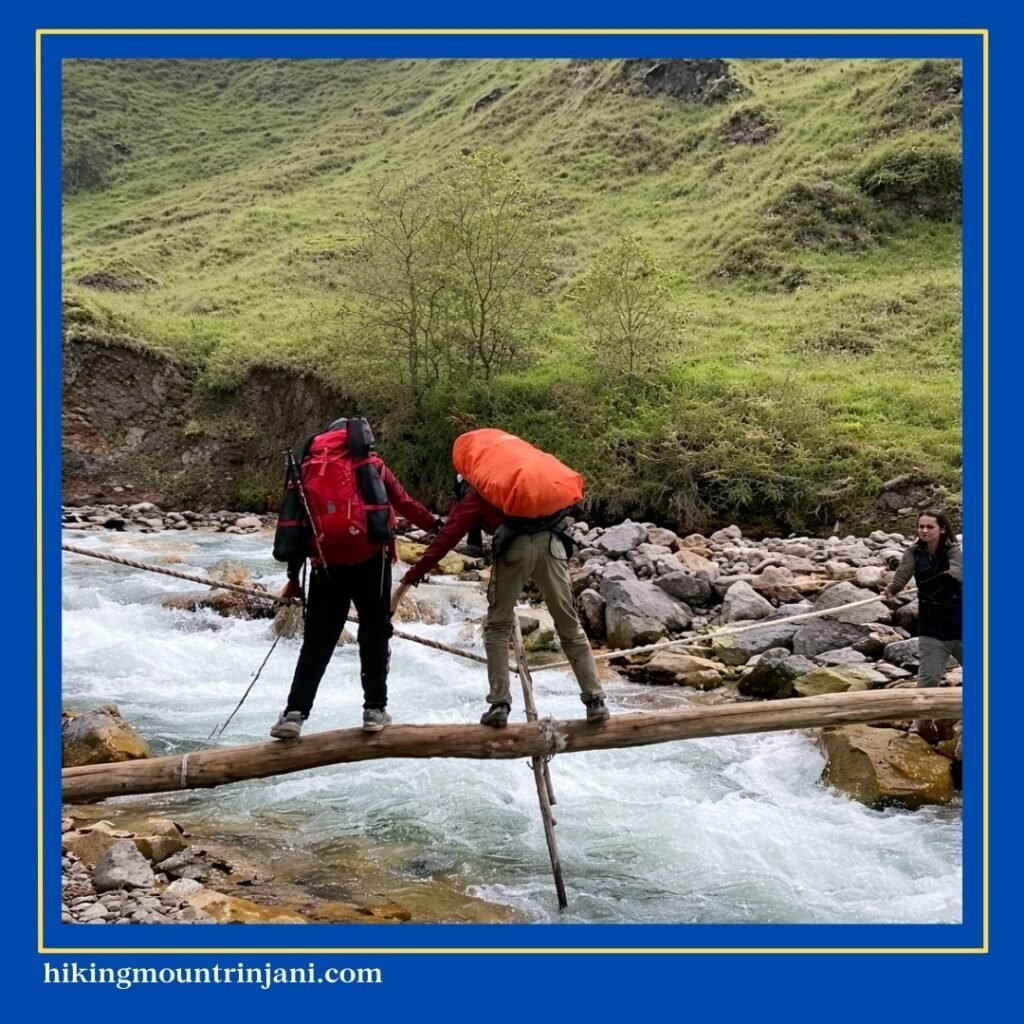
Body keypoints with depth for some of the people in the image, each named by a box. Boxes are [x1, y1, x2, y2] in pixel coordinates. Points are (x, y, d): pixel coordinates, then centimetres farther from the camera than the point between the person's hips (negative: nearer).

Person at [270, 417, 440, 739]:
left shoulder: (309, 470, 13)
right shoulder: (372, 465, 8)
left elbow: (297, 525, 10)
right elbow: (403, 503, 9)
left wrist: (293, 575, 14)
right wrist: (433, 523, 24)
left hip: (326, 564, 2)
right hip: (371, 561, -2)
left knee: (317, 643, 9)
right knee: (374, 635, 10)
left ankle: (294, 713, 3)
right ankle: (374, 709, 7)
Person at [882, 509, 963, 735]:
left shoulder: (952, 551, -7)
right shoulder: (914, 553, -3)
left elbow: (959, 572, -27)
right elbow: (902, 574, -20)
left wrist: (952, 573, -47)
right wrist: (891, 589, -38)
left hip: (958, 622, -1)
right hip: (931, 626, 1)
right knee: (928, 676, -5)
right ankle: (917, 724, 4)